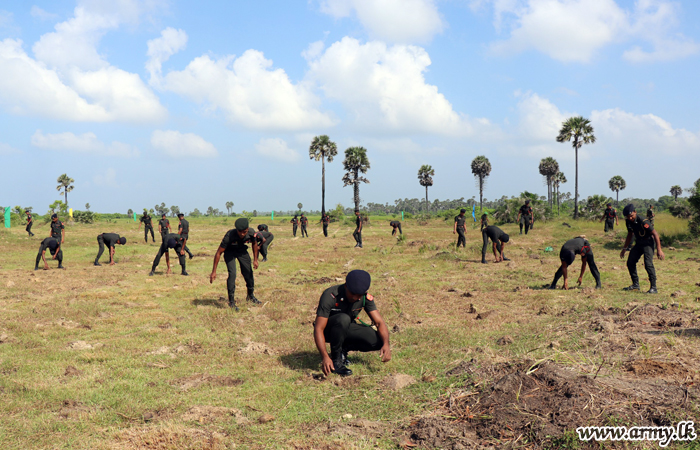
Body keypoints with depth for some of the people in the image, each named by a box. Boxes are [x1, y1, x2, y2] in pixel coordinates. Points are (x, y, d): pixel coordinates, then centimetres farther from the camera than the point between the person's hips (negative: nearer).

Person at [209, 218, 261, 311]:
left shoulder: (251, 233, -28)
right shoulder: (230, 236, -38)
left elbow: (254, 243, -2)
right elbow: (219, 252, -30)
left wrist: (255, 260, 0)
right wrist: (214, 271, -29)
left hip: (242, 251, 4)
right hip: (230, 252, -4)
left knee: (248, 273, 4)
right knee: (232, 274, -19)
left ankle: (250, 296, 29)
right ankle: (231, 301, -7)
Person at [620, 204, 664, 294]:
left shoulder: (643, 222, -26)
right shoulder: (628, 222, -2)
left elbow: (655, 234, -24)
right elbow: (630, 235, 16)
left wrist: (659, 249, -29)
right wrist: (624, 248, 19)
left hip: (648, 243, -8)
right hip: (638, 243, 8)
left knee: (648, 264, -22)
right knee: (630, 263, 6)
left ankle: (653, 288, -18)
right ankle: (635, 285, 20)